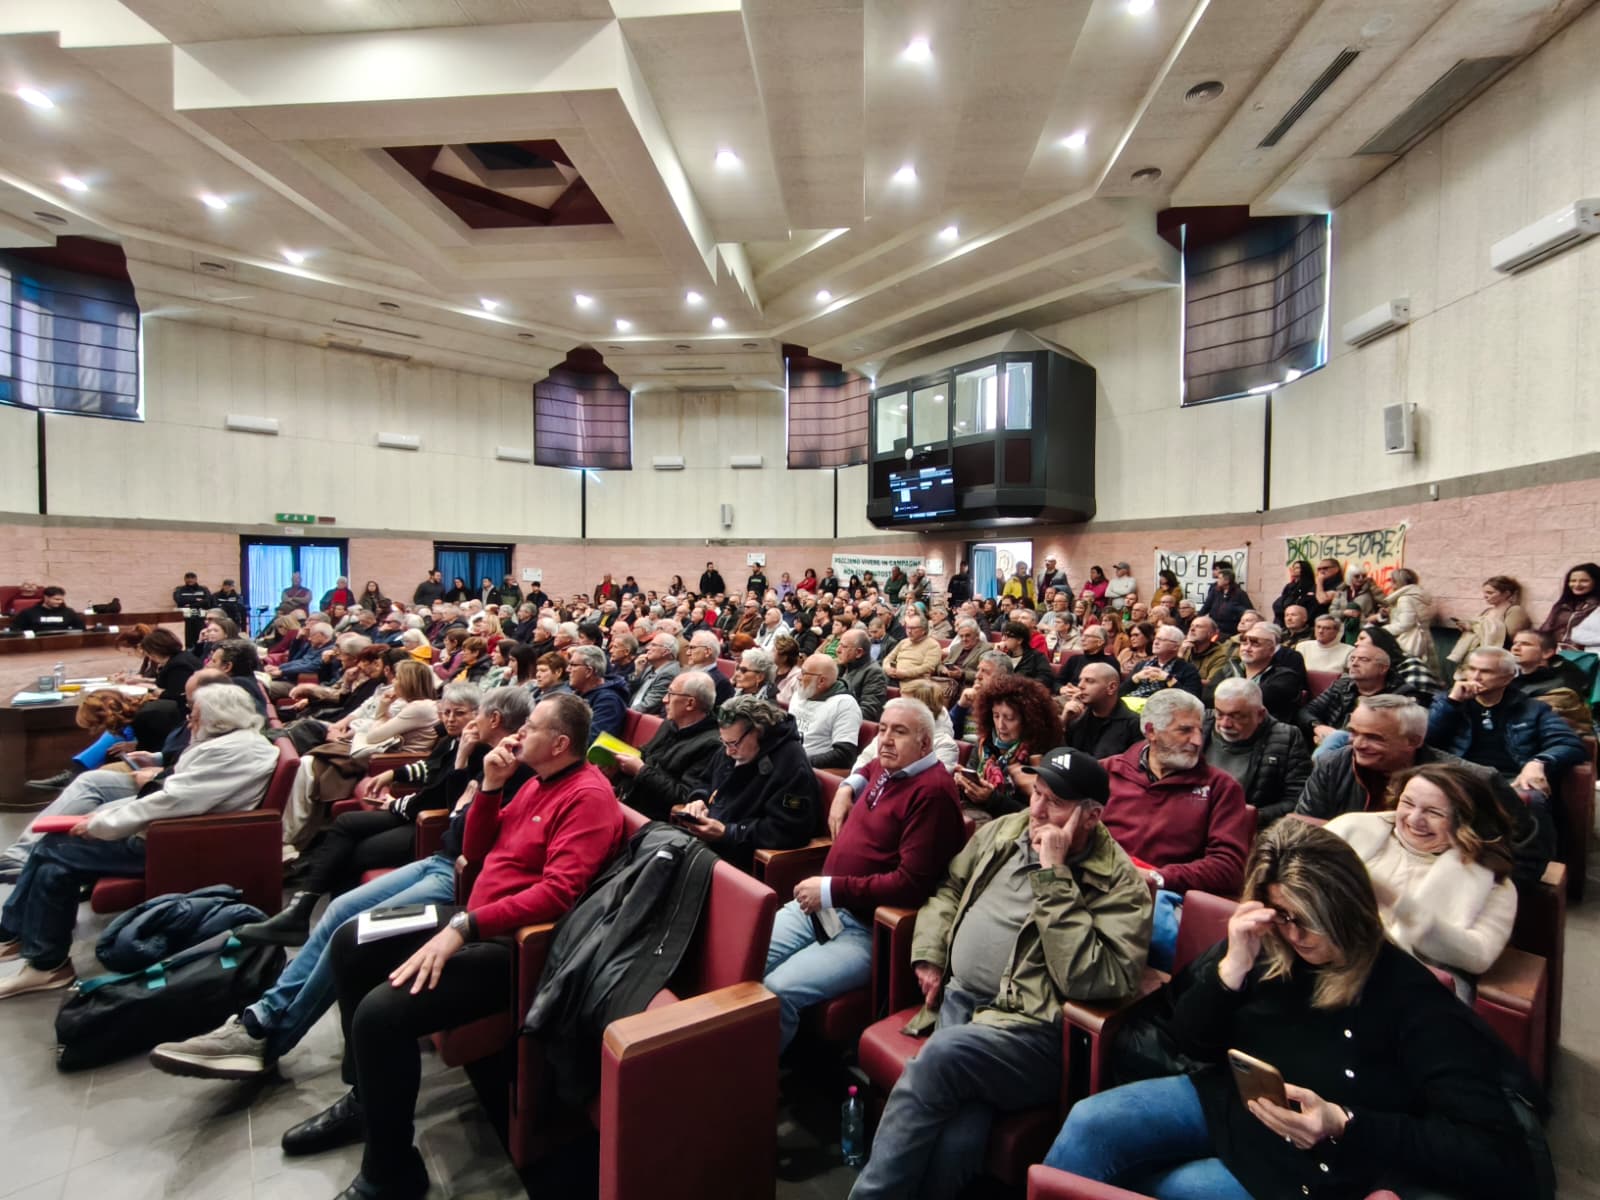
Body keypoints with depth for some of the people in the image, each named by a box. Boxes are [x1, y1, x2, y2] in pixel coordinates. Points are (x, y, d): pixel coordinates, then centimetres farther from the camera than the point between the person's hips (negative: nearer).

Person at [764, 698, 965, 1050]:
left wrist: (831, 889, -18)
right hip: (823, 904, 9)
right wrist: (846, 788, 17)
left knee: (775, 993, -24)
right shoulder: (886, 769, 10)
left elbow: (911, 884, -22)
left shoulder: (932, 791, -17)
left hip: (869, 929, -9)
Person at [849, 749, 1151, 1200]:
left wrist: (1053, 876, -20)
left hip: (1031, 1028, -4)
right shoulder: (1003, 831, 11)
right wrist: (928, 953, 9)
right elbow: (949, 889, 25)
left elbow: (1090, 980, -20)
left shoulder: (1119, 883, -6)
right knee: (957, 1140, -25)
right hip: (955, 999, 4)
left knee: (938, 1059, -31)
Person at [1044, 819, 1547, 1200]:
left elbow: (1497, 1152, -21)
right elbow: (1191, 1044, -5)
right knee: (1089, 1122, -15)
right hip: (1226, 1103, 4)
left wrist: (1344, 1127, -31)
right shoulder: (1263, 945, -9)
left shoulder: (1406, 993, -19)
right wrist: (1232, 966, -22)